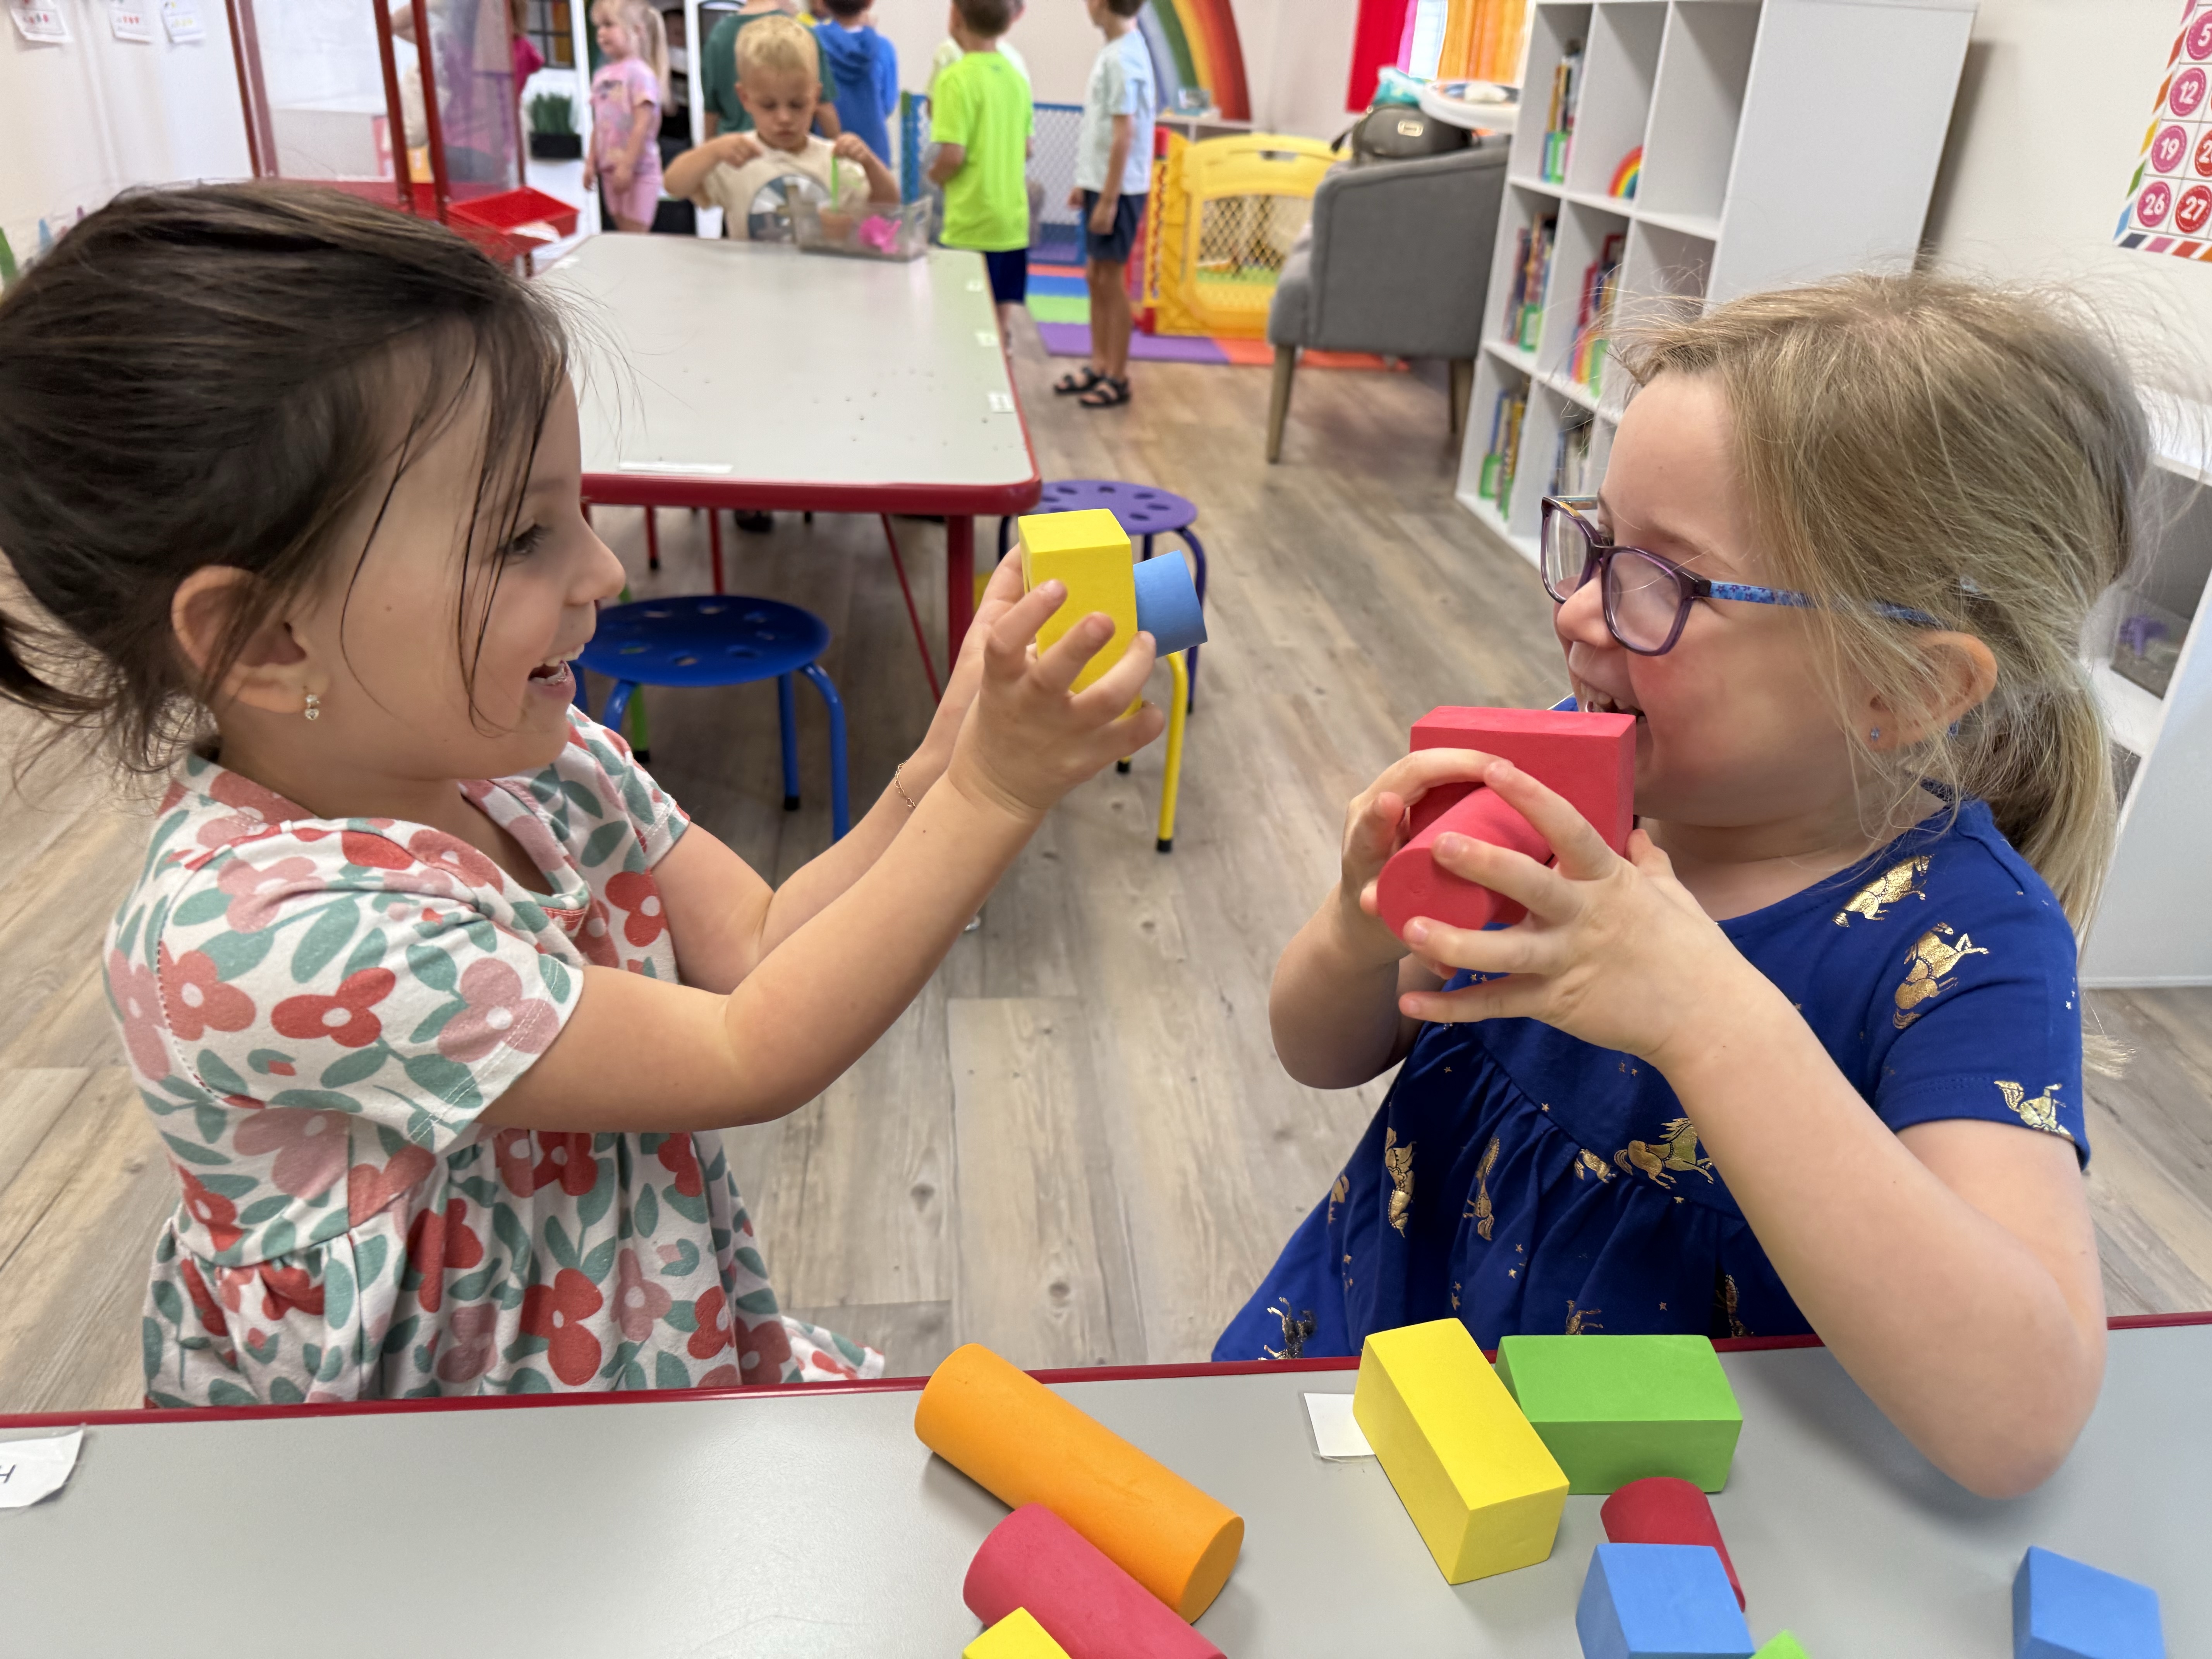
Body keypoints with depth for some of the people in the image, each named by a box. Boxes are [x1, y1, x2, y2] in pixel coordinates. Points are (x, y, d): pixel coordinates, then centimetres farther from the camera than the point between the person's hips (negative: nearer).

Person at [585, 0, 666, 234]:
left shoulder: (639, 73, -12)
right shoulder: (601, 75, 11)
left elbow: (642, 126, -18)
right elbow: (598, 125, 15)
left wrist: (627, 166, -21)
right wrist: (591, 163, 11)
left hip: (638, 169, -7)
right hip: (611, 168, 7)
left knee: (635, 235, -7)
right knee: (623, 231, 11)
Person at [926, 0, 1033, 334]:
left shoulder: (957, 78, -13)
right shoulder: (1017, 79, 8)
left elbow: (953, 155, -18)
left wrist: (933, 175, 0)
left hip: (971, 223, -6)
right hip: (1014, 221, 7)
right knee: (1000, 321, 11)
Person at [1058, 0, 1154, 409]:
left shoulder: (1121, 58, -17)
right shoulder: (1116, 52, 10)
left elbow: (1124, 135, -20)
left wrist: (1109, 199, -20)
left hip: (1117, 189, -9)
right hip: (1100, 183, 9)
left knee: (1111, 281, -2)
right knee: (1096, 278, 13)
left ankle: (1118, 377, 6)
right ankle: (1099, 366, 22)